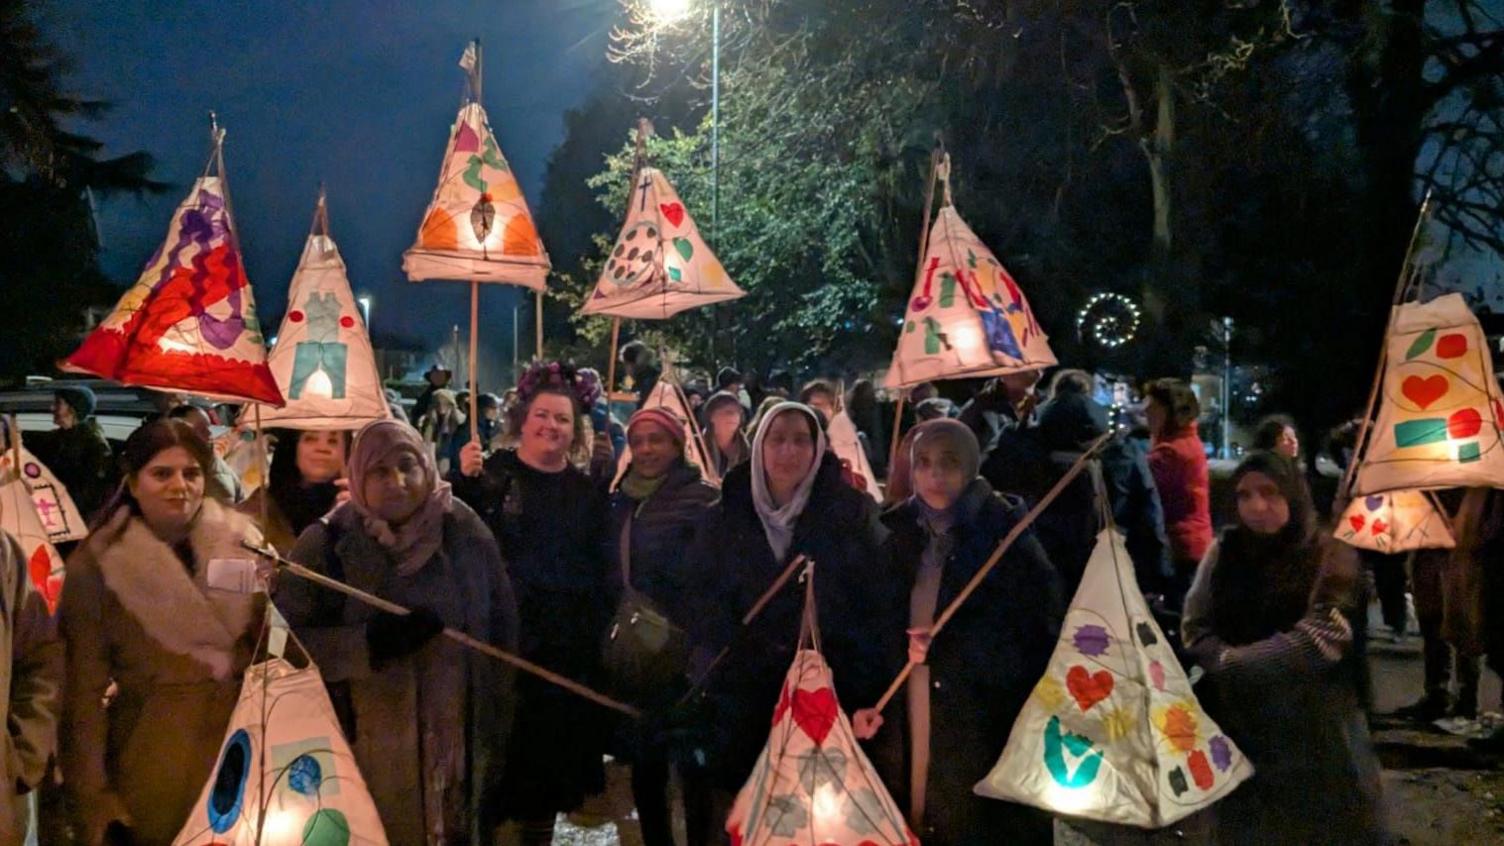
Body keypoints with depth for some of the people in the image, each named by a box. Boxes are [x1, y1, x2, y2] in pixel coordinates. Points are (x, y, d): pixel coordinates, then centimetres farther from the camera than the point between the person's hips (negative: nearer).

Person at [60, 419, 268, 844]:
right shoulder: (97, 564, -4)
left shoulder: (243, 542, -1)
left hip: (241, 751, 2)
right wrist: (92, 800, -7)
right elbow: (83, 690, -5)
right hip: (152, 765, -1)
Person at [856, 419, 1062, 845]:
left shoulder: (1005, 536, -6)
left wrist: (945, 647, -16)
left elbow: (1037, 640, -9)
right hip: (904, 730, 4)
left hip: (982, 734, -4)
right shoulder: (897, 535, 7)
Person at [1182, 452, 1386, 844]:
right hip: (1242, 724, 3)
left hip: (1316, 730, -2)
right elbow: (1195, 626, 3)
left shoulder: (1330, 556, -7)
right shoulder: (1224, 551, 2)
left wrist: (1233, 661, -13)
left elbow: (1320, 639, -16)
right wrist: (1225, 664, -16)